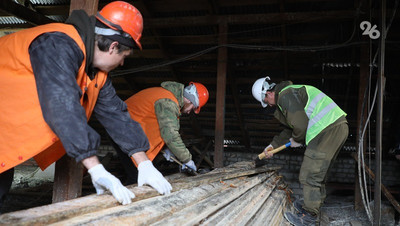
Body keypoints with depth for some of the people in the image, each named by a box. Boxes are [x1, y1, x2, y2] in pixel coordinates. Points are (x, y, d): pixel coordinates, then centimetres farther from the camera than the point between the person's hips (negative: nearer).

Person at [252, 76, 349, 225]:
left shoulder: (285, 95, -8)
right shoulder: (292, 92, 26)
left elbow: (300, 125, -17)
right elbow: (291, 128, 32)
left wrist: (297, 141, 4)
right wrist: (273, 145, 32)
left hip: (328, 129, -11)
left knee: (310, 175, -5)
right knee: (319, 172, 19)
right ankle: (313, 205, 30)